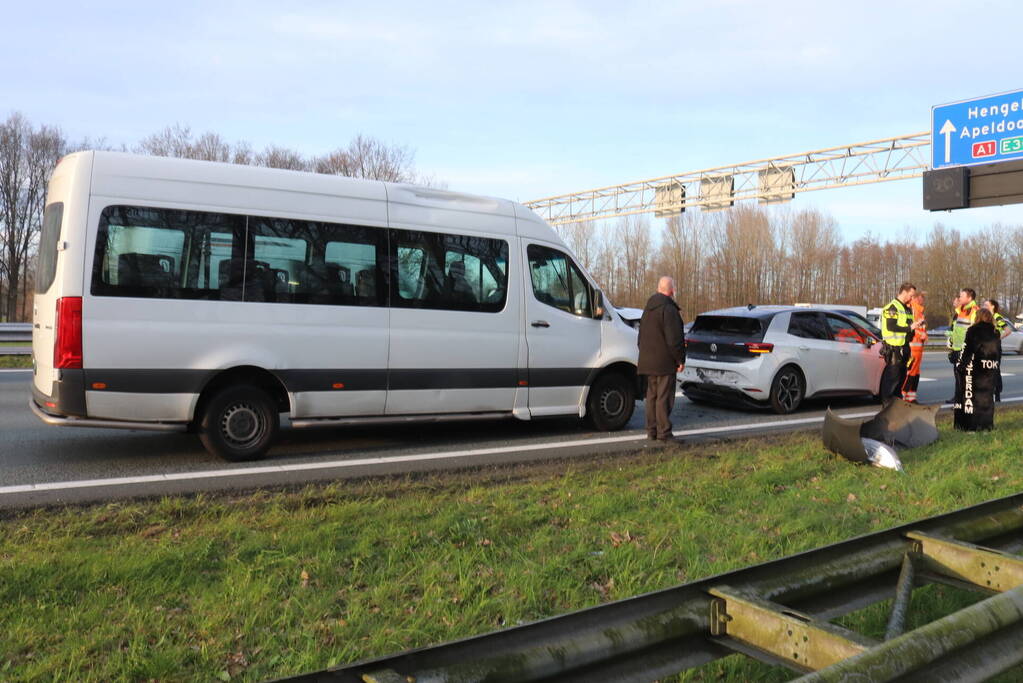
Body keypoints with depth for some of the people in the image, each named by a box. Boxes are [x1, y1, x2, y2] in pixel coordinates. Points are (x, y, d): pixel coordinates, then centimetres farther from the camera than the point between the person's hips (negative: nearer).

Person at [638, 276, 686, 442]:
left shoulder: (648, 308, 15)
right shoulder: (668, 309, -15)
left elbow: (641, 336, 21)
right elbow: (674, 339, -19)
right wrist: (680, 360, -10)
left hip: (648, 362, 9)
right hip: (665, 363, -9)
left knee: (652, 396, 13)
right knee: (664, 397, -5)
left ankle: (651, 430, 16)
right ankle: (663, 432, -3)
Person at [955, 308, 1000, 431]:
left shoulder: (973, 330, -6)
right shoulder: (995, 333, 9)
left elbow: (966, 350, -10)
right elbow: (998, 351, 13)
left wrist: (960, 365, -4)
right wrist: (995, 367, 18)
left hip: (975, 367, -5)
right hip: (991, 368, 5)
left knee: (970, 393, -1)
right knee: (988, 393, 12)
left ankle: (970, 424, -3)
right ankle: (987, 423, 15)